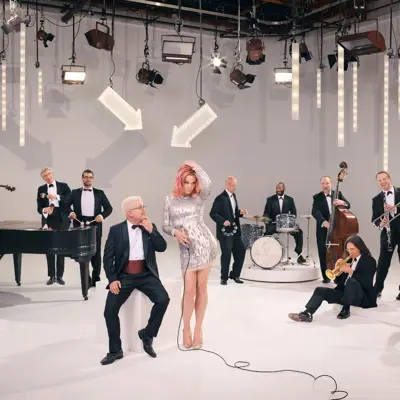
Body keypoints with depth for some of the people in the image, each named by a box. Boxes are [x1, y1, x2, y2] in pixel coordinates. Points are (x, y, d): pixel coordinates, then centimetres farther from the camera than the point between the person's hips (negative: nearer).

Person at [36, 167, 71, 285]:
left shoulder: (63, 186, 5)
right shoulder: (41, 189, 8)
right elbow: (39, 208, 3)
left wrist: (56, 197, -20)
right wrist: (44, 210, -20)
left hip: (62, 222, -1)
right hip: (48, 221, 1)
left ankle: (59, 276, 10)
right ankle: (52, 276, 12)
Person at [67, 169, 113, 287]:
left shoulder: (99, 193, 9)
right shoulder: (75, 193, 10)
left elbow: (109, 208, 5)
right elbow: (66, 205, 7)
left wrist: (102, 215, -12)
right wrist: (71, 212, -13)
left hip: (95, 225, 0)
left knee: (96, 253, 5)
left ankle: (96, 279, 17)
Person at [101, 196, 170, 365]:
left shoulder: (150, 226, 8)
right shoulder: (116, 230, 2)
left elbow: (162, 247, -2)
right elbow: (108, 257, 0)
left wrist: (151, 230, -13)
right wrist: (112, 279, -11)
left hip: (146, 275, 1)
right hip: (124, 276, -1)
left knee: (163, 299, -23)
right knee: (110, 309, -17)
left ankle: (147, 334, 0)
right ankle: (115, 350, 3)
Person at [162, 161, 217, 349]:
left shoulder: (199, 197, 4)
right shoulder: (170, 200, 9)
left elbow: (207, 184, -18)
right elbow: (165, 225, 7)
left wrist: (196, 167, -4)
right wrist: (175, 232, -14)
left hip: (205, 244, 0)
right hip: (187, 248, 0)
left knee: (201, 288, 5)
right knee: (189, 290, -1)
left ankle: (198, 328, 17)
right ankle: (186, 329, 16)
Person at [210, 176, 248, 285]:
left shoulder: (233, 196, 12)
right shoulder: (220, 198, -14)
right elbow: (213, 213, -17)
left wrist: (240, 212, 1)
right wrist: (223, 221, -28)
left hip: (235, 230, 8)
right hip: (225, 231, -8)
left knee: (241, 251, 7)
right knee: (226, 254, -1)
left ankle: (235, 275, 21)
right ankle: (224, 277, 15)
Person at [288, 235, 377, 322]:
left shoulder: (370, 261, -5)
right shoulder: (348, 260, 13)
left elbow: (366, 282, -19)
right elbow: (338, 281, 11)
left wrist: (350, 271, -23)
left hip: (362, 297, -6)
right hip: (345, 292, 6)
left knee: (351, 281, -37)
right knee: (320, 290, -12)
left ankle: (346, 309, -21)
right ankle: (307, 313, -34)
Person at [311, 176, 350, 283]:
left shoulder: (338, 194, 8)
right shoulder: (317, 197, 1)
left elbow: (348, 206, -2)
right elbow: (315, 212, -14)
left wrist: (342, 202, -27)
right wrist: (323, 221, -32)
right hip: (323, 229, -1)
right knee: (323, 253, 2)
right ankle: (326, 276, 13)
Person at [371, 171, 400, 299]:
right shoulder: (377, 199, 5)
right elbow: (374, 219, 2)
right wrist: (380, 224, -19)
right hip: (388, 233, 1)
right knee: (383, 262, 0)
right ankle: (377, 289, 9)